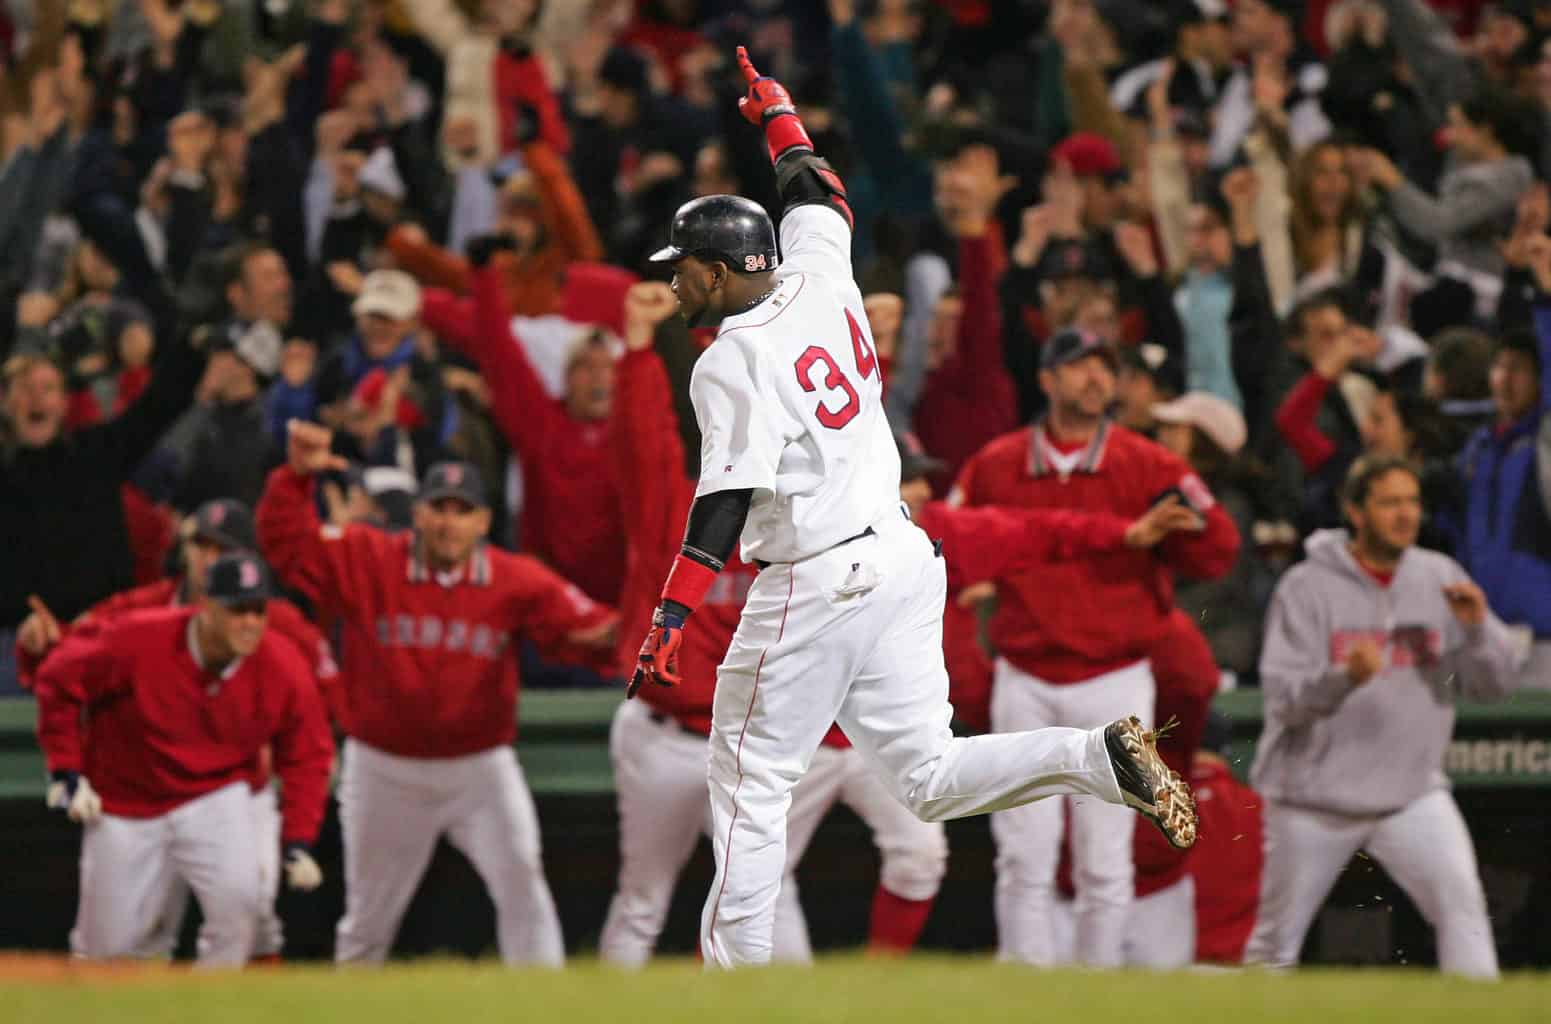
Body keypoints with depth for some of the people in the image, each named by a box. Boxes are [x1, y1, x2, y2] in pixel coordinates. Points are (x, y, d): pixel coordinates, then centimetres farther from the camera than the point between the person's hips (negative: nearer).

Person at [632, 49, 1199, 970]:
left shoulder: (733, 362, -14)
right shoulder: (821, 282, 6)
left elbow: (726, 502, -22)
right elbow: (822, 202, 28)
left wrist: (673, 616, -25)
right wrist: (779, 118, 44)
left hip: (813, 586, -8)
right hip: (901, 558, 8)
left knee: (751, 787, 2)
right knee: (929, 779, 7)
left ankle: (736, 986, 3)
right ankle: (1097, 756, -14)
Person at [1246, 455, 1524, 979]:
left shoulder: (1440, 579, 3)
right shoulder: (1308, 587, -8)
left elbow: (1495, 683, 2)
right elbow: (1284, 695, -16)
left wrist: (1477, 627, -18)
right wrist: (1344, 676, -35)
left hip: (1412, 791, 2)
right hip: (1314, 796, -2)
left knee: (1461, 899, -18)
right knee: (1277, 940, 6)